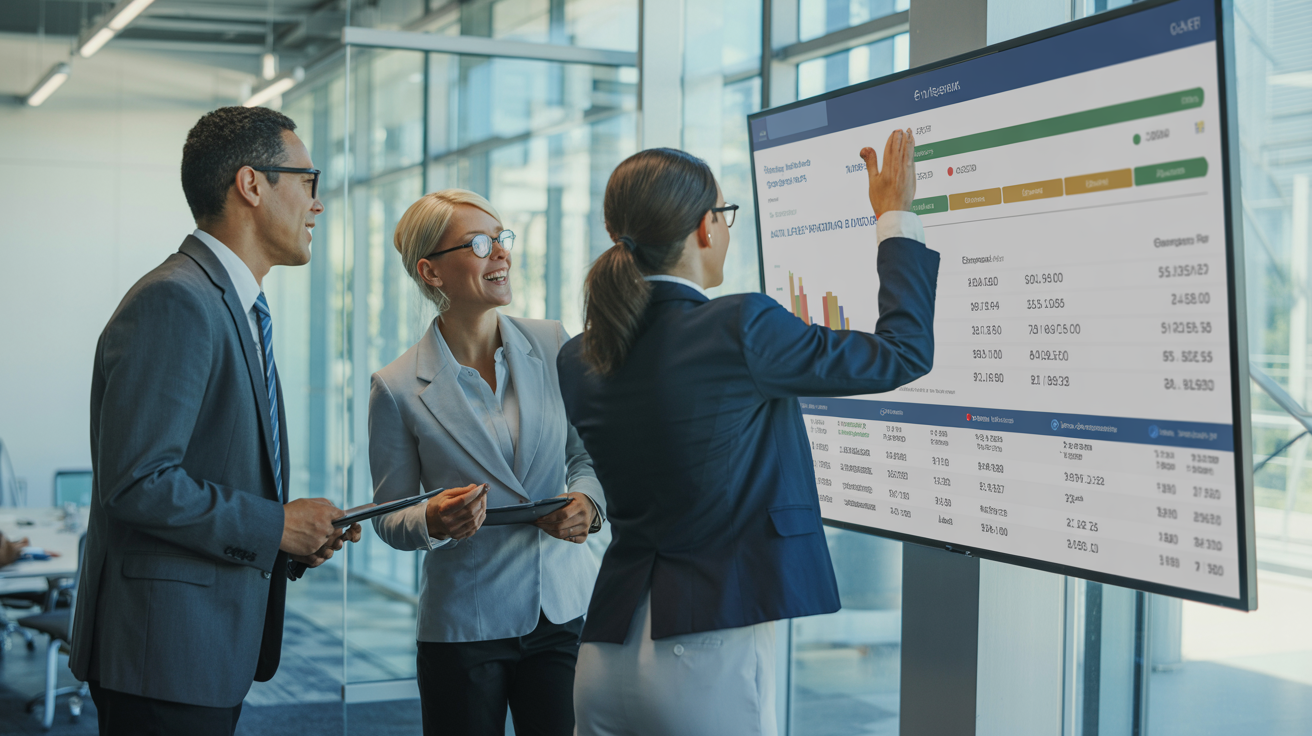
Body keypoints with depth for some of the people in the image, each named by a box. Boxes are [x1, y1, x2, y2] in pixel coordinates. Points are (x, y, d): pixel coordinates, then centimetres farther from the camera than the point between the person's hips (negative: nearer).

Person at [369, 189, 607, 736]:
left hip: (564, 611, 3)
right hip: (464, 627, -2)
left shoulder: (552, 344, 1)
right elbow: (389, 517, 1)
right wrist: (433, 521, -21)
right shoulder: (398, 388, -7)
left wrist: (587, 500, -9)